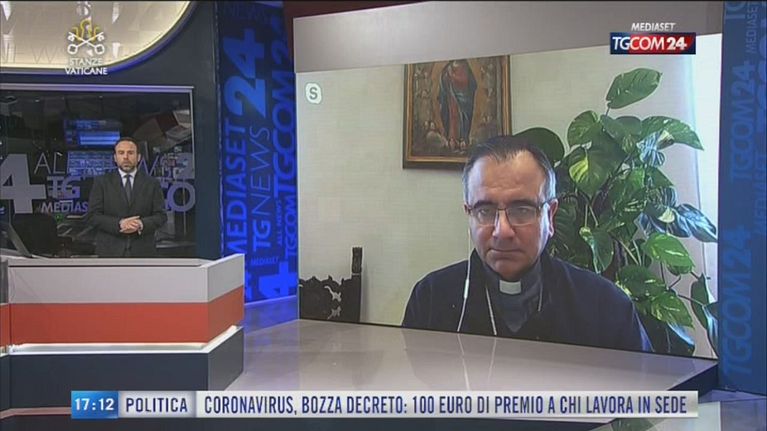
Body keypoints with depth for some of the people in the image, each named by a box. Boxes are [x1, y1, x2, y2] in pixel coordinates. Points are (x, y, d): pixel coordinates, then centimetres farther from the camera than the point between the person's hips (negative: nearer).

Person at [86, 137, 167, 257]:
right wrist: (119, 224, -16)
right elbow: (93, 216, 0)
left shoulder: (152, 183, 9)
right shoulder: (101, 182, 7)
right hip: (110, 252, -1)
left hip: (142, 252, 1)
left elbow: (161, 216, 4)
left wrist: (141, 224, -16)